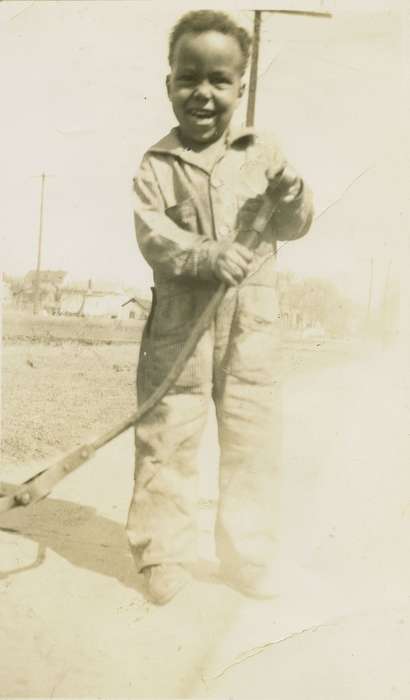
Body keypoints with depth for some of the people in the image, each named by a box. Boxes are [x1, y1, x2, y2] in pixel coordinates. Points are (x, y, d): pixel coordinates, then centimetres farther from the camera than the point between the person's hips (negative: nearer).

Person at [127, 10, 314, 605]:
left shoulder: (262, 152, 7)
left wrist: (291, 195, -15)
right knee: (168, 440, 3)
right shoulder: (157, 165, 1)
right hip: (180, 323, -2)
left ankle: (247, 558, 25)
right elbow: (151, 234, -11)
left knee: (253, 441, 8)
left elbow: (294, 227, 7)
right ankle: (163, 555, 21)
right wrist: (207, 255, -27)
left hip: (252, 322, 2)